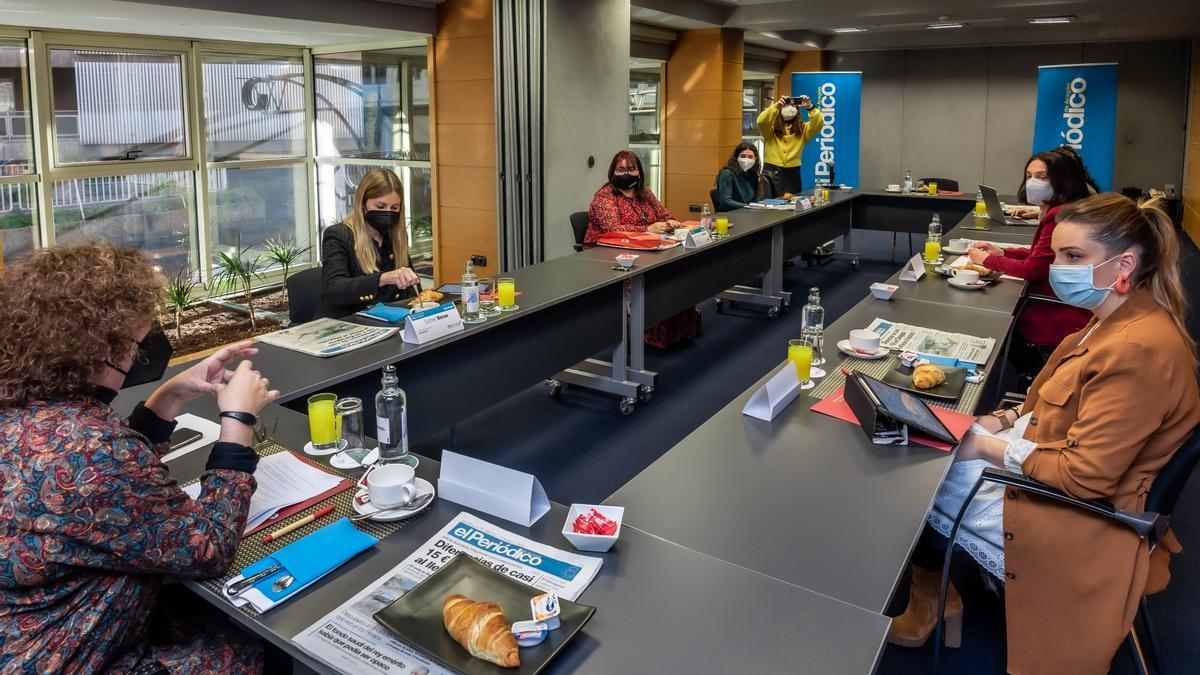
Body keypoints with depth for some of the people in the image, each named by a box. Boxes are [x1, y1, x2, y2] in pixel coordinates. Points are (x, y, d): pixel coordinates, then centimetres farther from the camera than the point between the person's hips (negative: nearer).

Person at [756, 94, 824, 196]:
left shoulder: (802, 128, 8)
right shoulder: (772, 127, 3)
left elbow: (819, 123, -6)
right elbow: (761, 121, -17)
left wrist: (810, 107, -20)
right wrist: (776, 106, -27)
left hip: (792, 173, 2)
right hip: (771, 172, -2)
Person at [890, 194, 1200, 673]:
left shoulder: (1139, 350, -29)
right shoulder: (1120, 320, 1)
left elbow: (1085, 475, -28)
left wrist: (988, 446, -18)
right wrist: (1002, 421, -1)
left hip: (1079, 518, -9)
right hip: (1055, 471, 9)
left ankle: (927, 594, 27)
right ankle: (934, 590, 18)